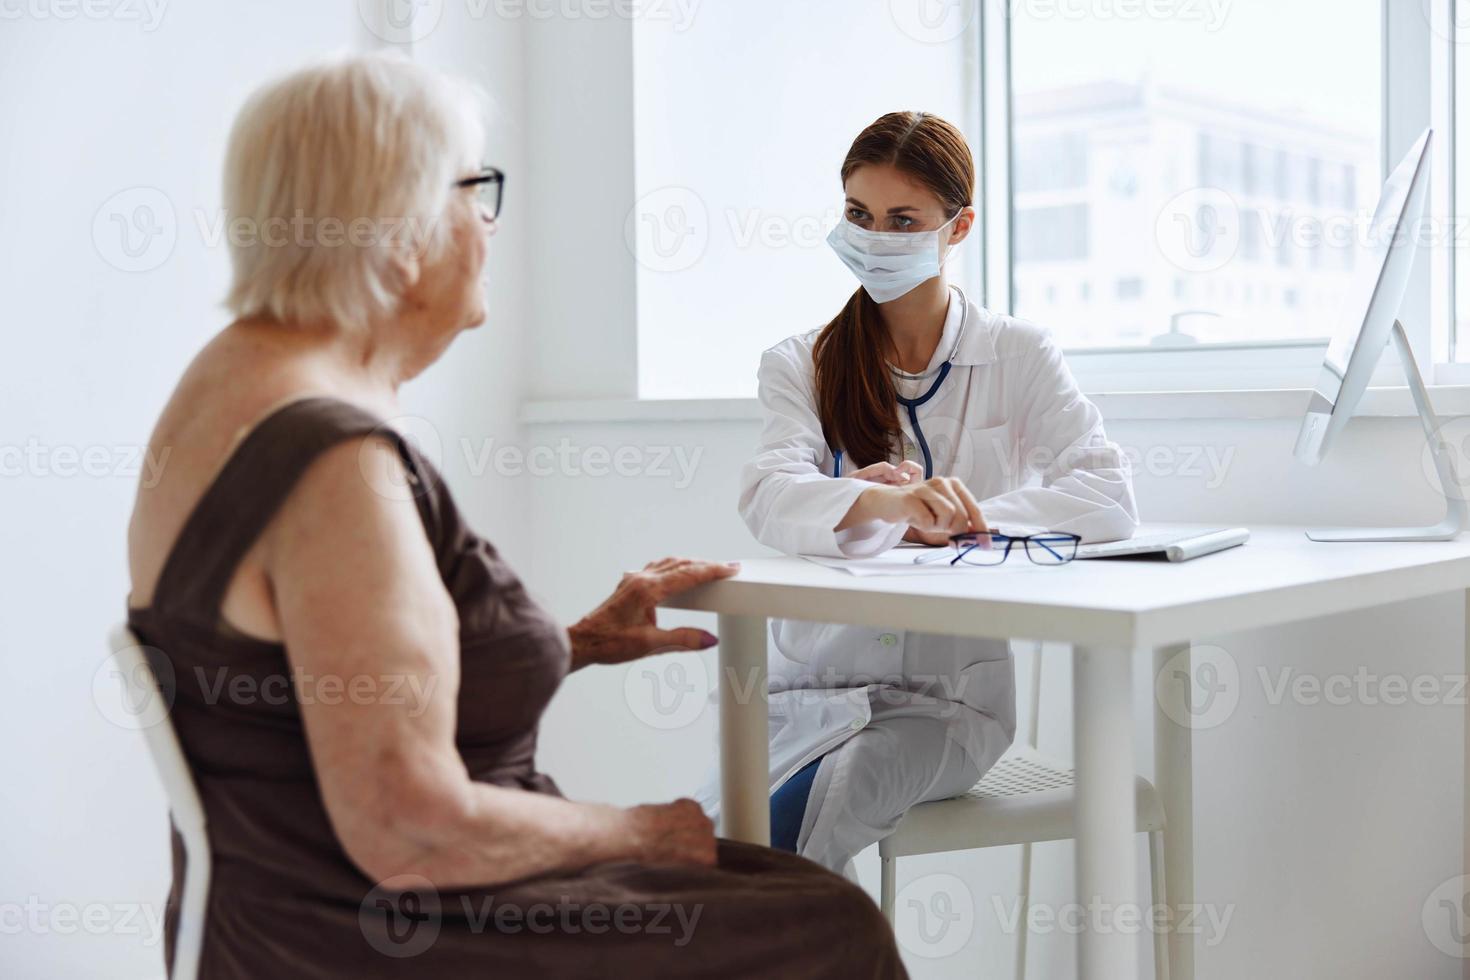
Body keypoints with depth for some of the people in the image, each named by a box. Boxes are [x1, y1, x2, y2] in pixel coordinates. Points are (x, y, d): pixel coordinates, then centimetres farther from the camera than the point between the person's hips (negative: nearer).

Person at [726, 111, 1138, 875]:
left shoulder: (1016, 356, 7)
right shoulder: (800, 365, 8)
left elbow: (1109, 497, -8)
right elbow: (769, 497, -13)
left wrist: (942, 519, -22)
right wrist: (885, 502, -35)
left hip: (947, 696, -1)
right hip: (810, 686, 2)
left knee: (802, 818, -30)